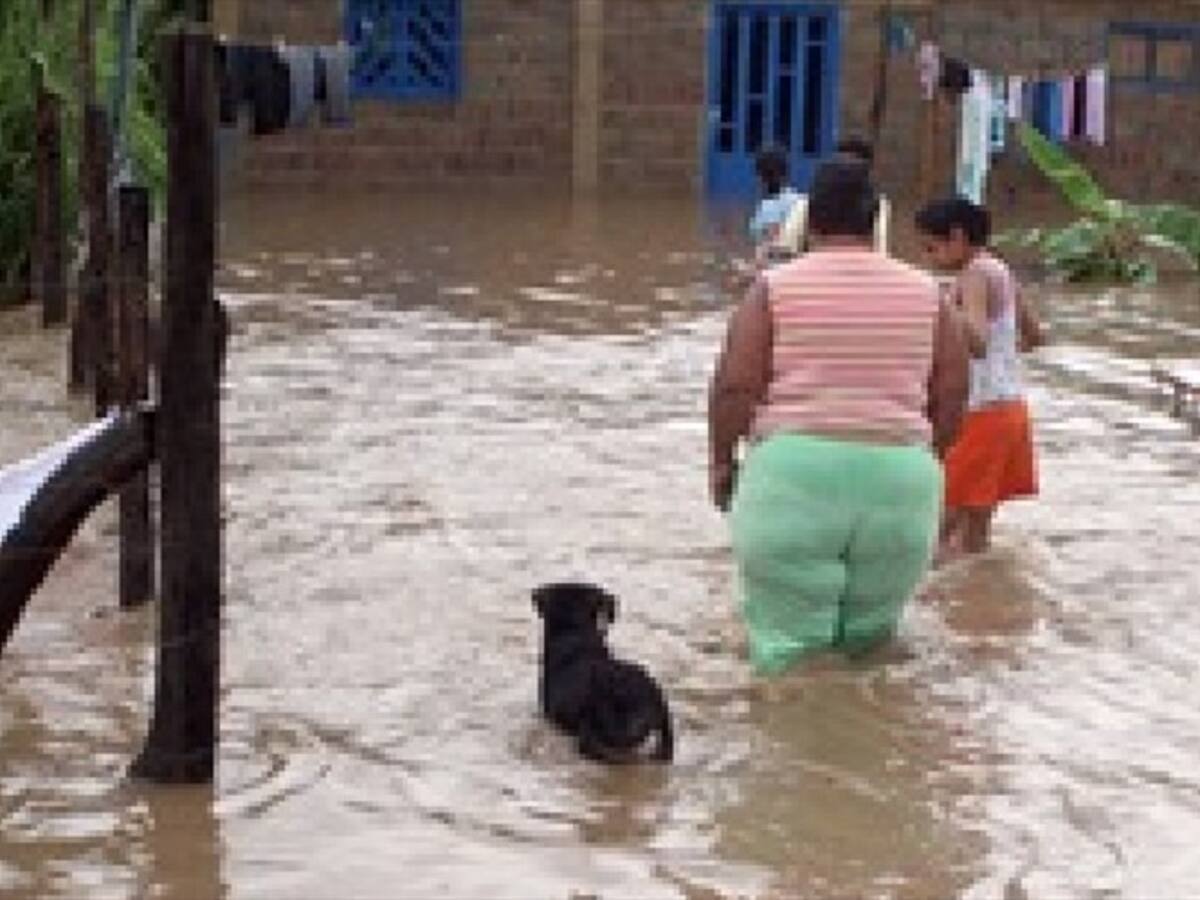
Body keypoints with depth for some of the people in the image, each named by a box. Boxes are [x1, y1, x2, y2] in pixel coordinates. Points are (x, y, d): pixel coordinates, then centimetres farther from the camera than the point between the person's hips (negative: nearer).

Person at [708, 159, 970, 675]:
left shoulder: (776, 288, -1)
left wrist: (722, 459, 8)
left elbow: (734, 387, -6)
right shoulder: (924, 294, 8)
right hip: (898, 481, 3)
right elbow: (952, 397, 9)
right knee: (870, 640, 16)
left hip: (793, 474, -3)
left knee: (789, 647, 3)